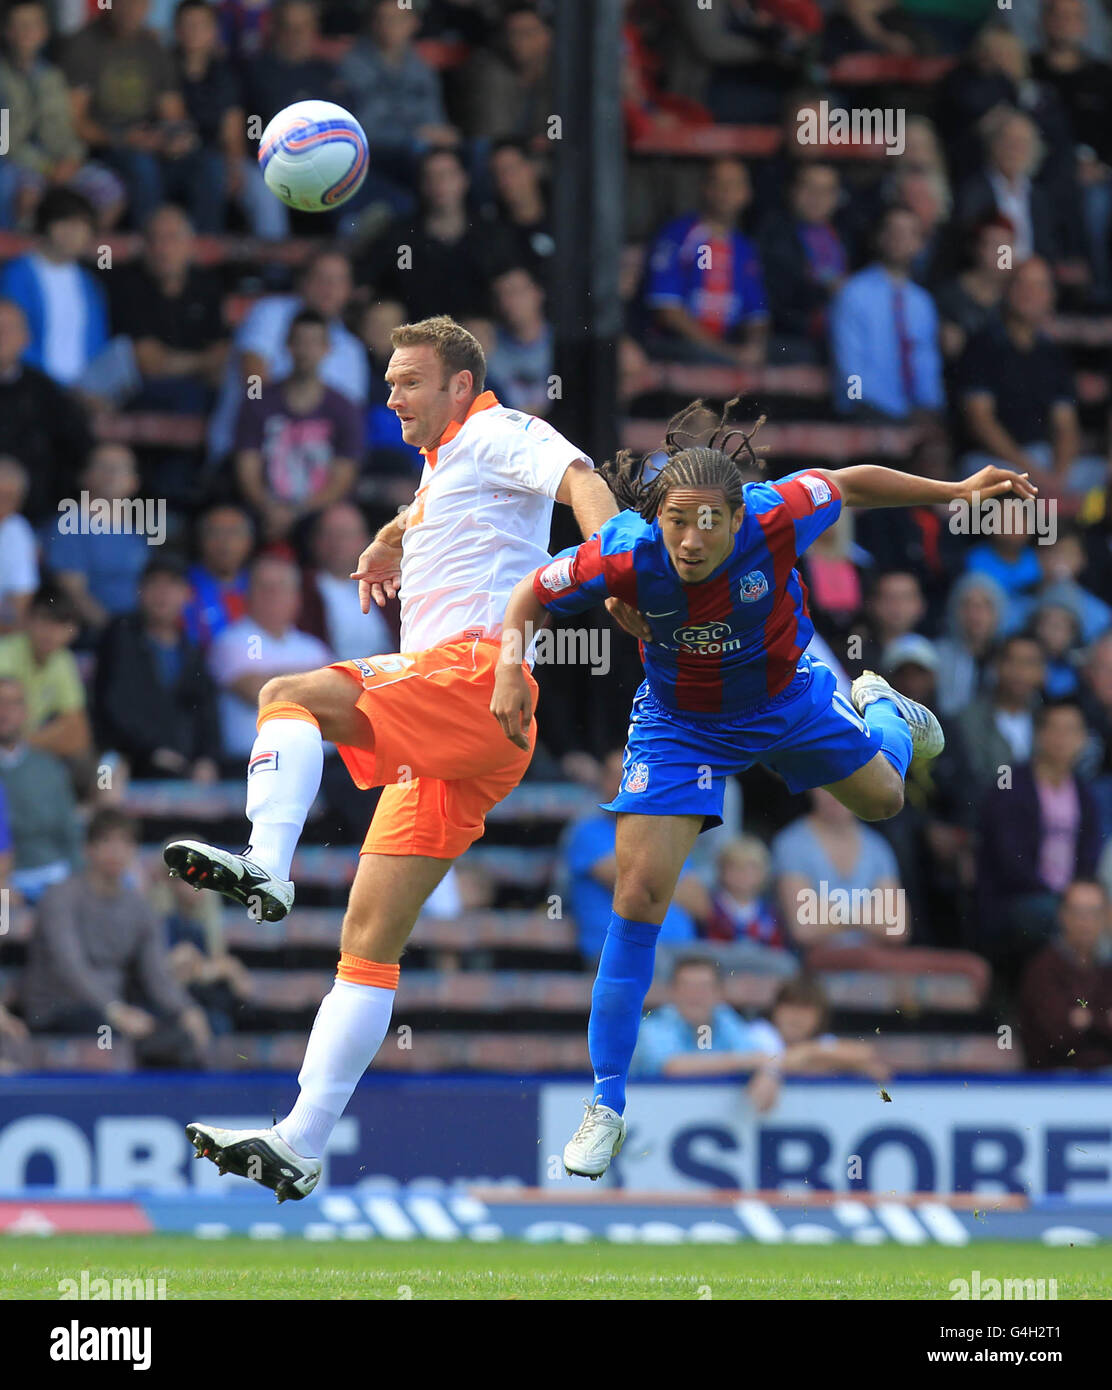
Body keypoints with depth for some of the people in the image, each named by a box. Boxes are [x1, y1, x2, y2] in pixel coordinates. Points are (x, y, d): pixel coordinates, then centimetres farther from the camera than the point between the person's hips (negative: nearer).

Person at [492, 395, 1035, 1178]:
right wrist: (510, 670, -33)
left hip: (785, 696, 2)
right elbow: (532, 596, -16)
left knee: (881, 799, 23)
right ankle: (606, 1107, -4)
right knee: (640, 889, -14)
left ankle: (880, 710, 64)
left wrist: (954, 493, -9)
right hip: (680, 723, -2)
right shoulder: (625, 555, -35)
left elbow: (853, 484, -14)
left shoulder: (774, 519, -35)